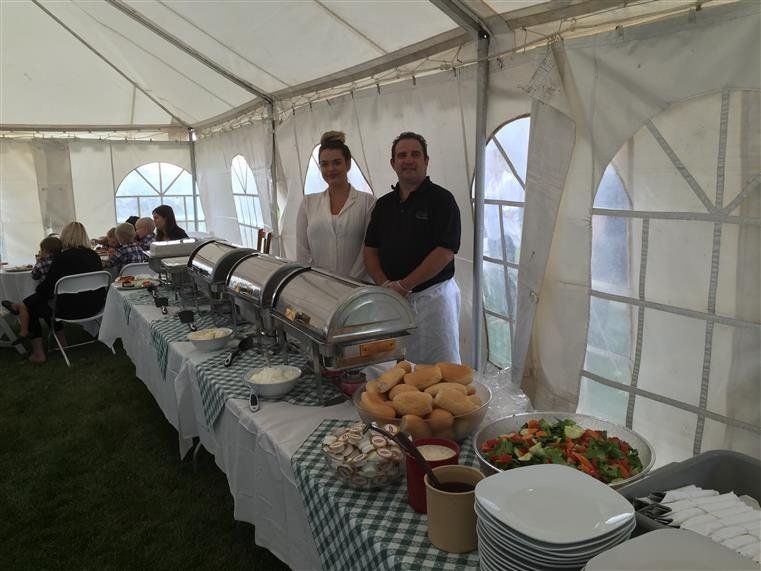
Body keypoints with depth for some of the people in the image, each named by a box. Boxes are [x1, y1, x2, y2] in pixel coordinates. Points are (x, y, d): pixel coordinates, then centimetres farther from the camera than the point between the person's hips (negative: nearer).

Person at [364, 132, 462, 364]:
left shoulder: (441, 199, -4)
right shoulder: (384, 204, 13)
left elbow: (445, 252, -14)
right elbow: (370, 250, 11)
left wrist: (403, 285, -15)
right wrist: (386, 285, -7)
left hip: (433, 296, -5)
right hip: (390, 299, 5)